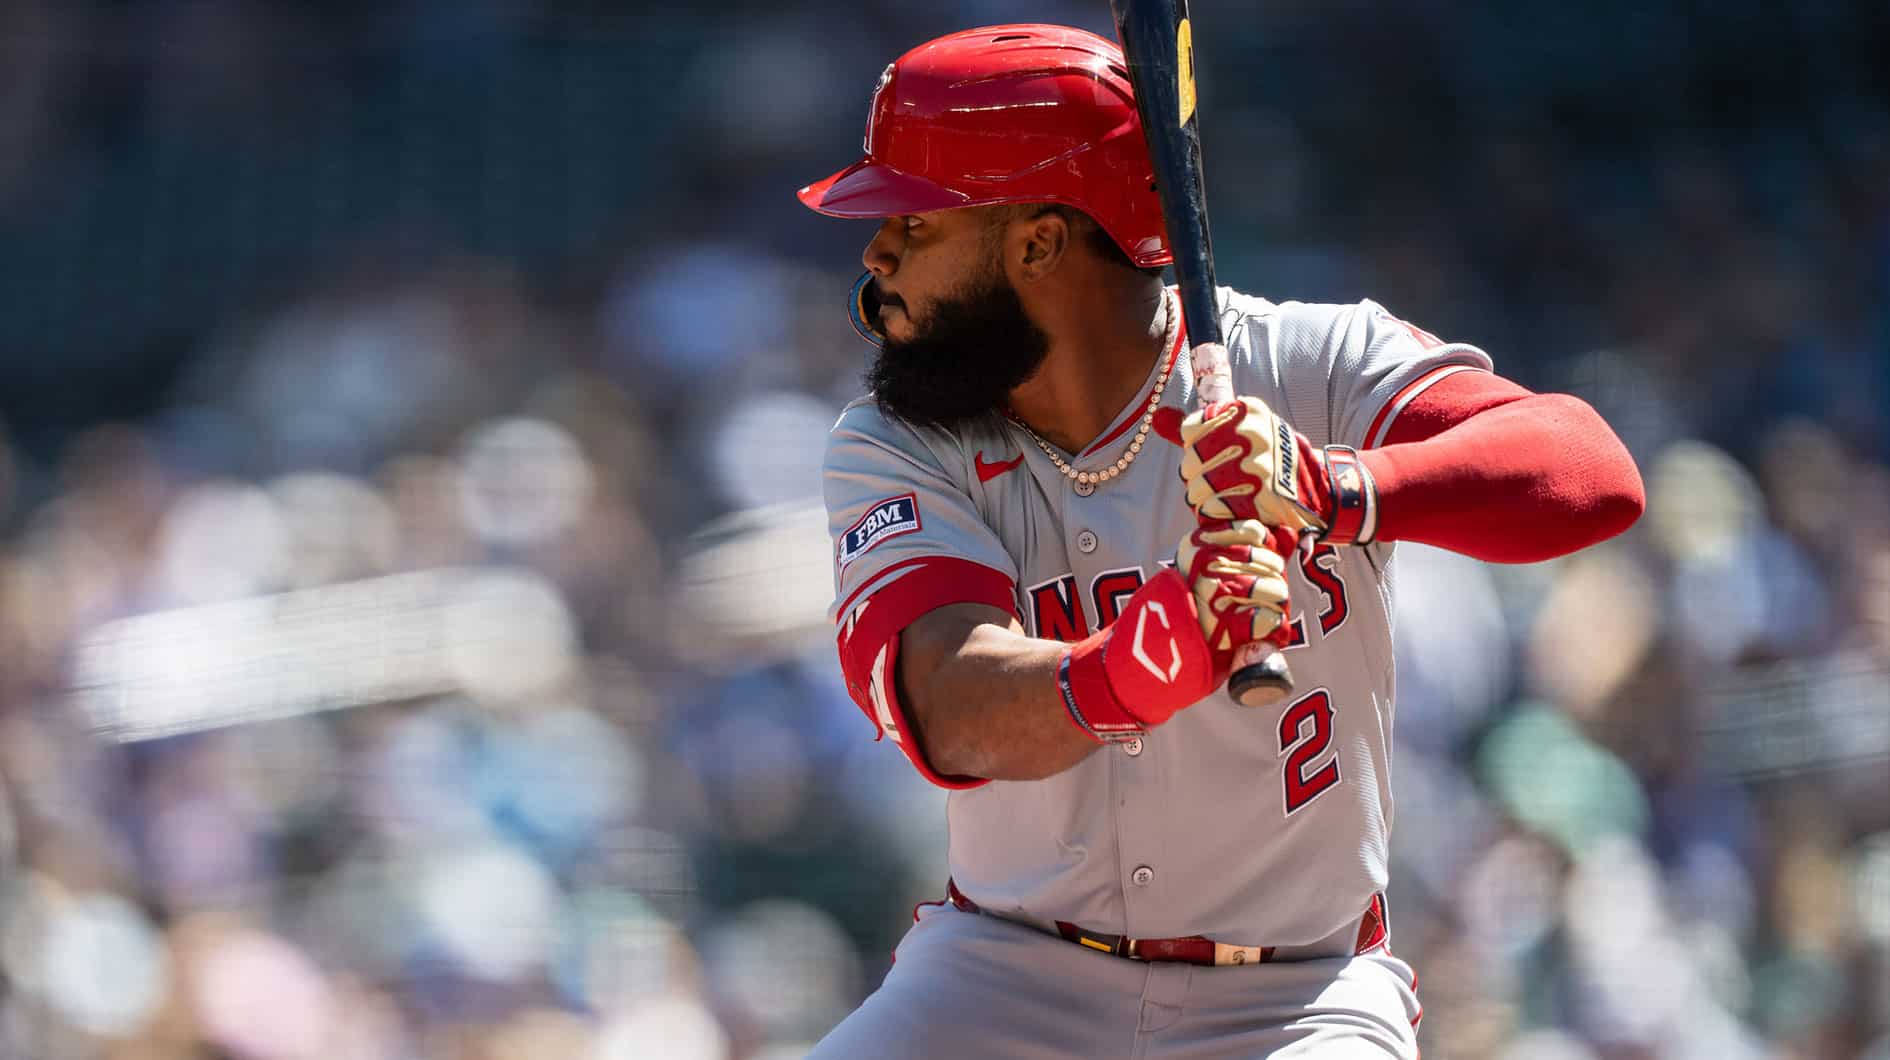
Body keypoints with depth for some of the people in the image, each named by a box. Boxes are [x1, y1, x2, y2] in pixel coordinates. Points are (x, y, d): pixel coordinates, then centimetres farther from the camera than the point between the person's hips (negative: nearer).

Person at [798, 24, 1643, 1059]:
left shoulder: (1311, 370, -9)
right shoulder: (892, 453, -4)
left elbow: (1594, 477, -25)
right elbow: (955, 715, -22)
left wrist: (1338, 490, -43)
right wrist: (1137, 666, -44)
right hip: (1008, 973, 2)